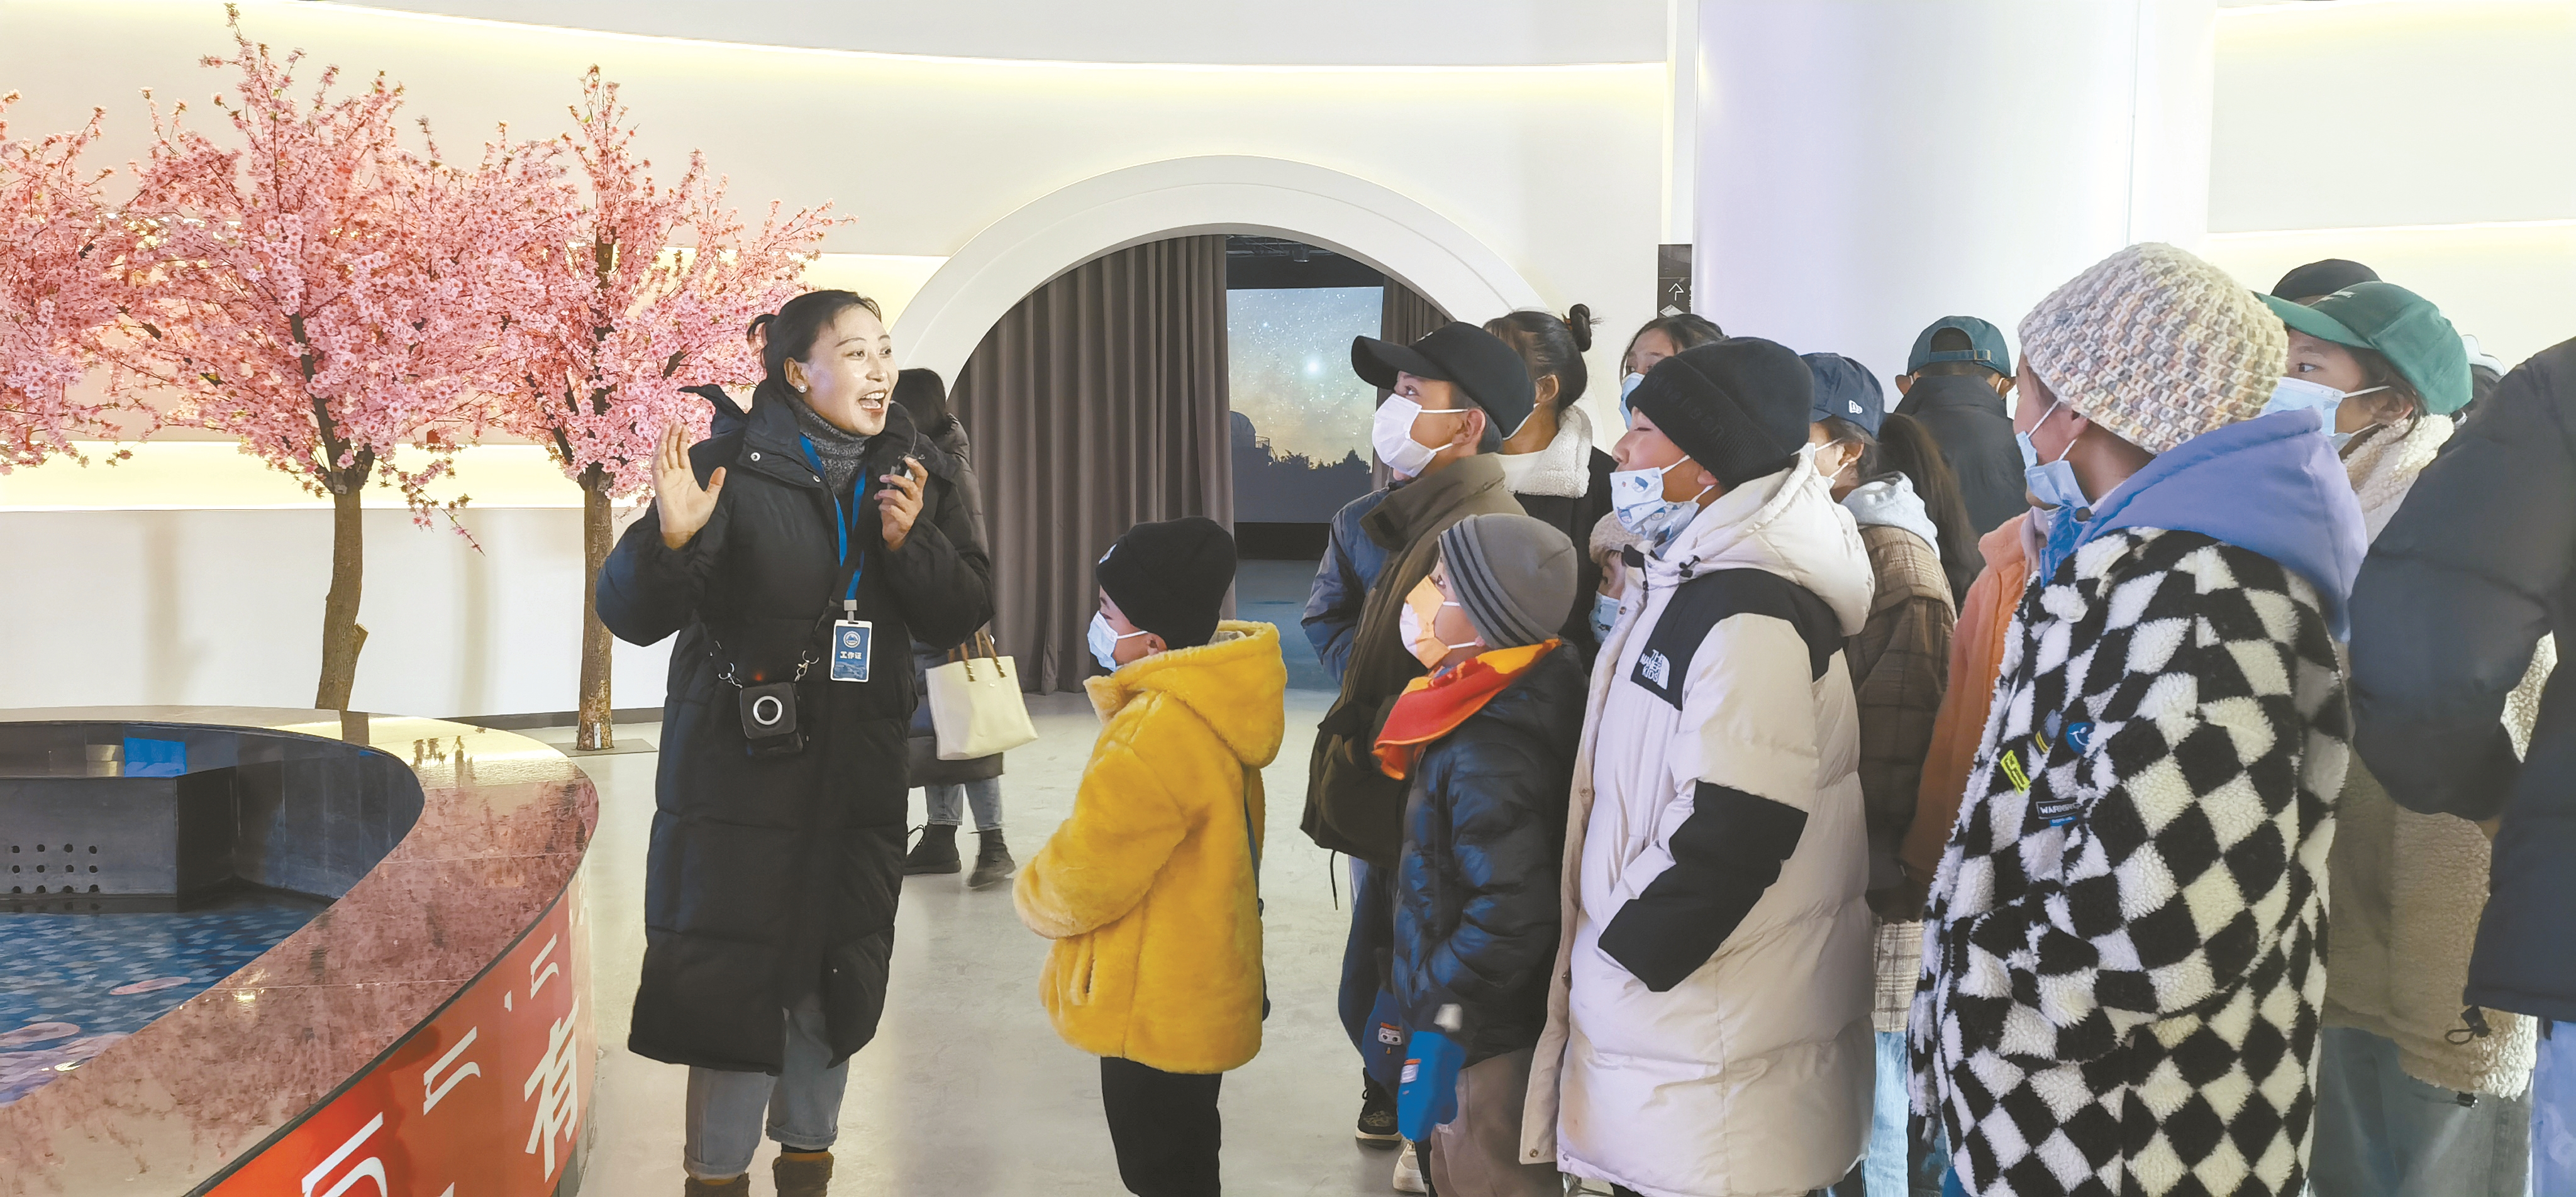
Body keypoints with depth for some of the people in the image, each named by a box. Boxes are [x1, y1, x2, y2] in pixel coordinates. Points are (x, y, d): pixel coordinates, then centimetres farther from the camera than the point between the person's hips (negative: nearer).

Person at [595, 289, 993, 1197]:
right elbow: (631, 615, -12)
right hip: (740, 776, -4)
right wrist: (672, 539, -32)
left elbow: (965, 614, 3)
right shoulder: (732, 469, -11)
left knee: (833, 980, 15)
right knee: (732, 982, -2)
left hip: (858, 779, 5)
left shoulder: (917, 476, 4)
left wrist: (911, 542, -14)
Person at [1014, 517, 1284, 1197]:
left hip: (1154, 1010, -10)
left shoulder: (1157, 733, -29)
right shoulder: (1215, 705, 2)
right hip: (1201, 992, 10)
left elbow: (1085, 873, -22)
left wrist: (1031, 895, -5)